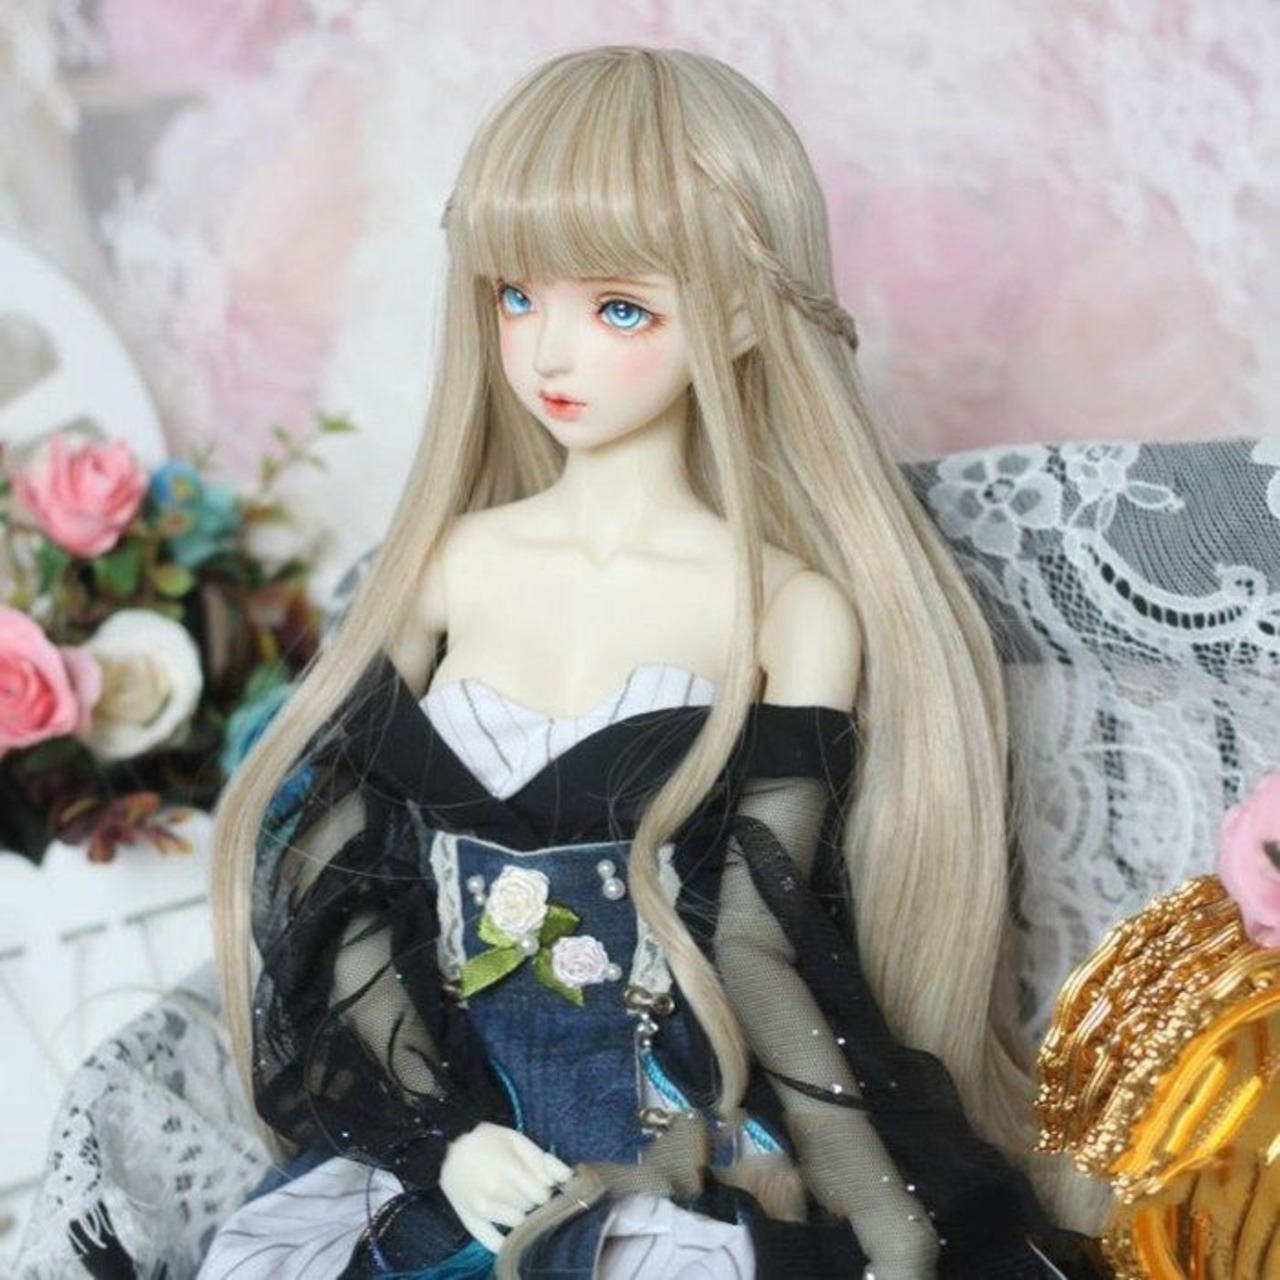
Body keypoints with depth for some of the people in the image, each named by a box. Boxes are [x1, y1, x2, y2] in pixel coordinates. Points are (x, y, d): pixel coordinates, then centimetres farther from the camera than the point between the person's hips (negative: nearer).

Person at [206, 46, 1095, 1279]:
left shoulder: (793, 610, -6)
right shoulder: (453, 565, 3)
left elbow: (755, 939, -7)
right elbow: (339, 890, 2)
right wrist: (441, 1134, -8)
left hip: (695, 1149, -2)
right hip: (445, 1128, 3)